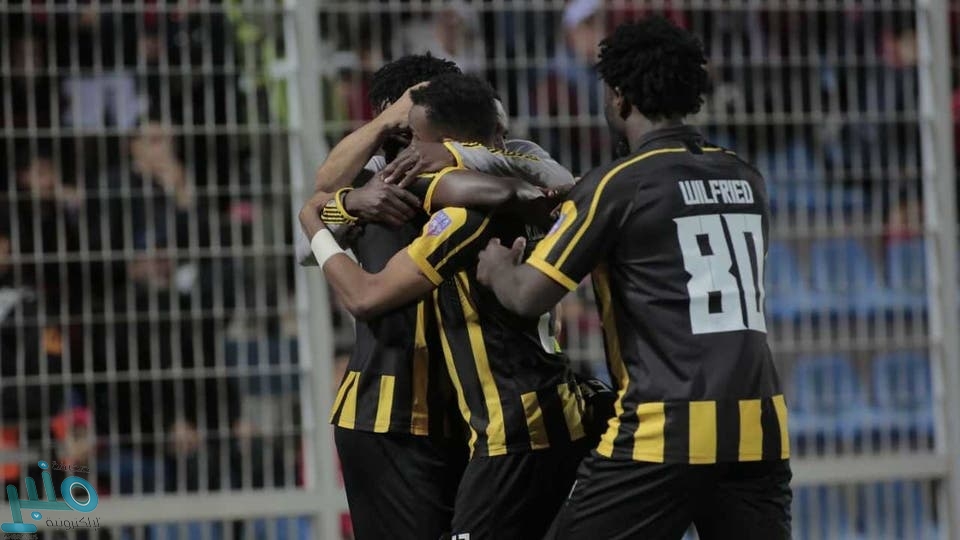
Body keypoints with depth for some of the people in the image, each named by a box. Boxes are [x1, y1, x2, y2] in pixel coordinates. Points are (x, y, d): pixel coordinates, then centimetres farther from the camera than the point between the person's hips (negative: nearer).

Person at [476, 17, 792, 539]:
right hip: (758, 429, 5)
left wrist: (497, 266, 19)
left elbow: (529, 296, -4)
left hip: (666, 434, -5)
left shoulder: (619, 184, -5)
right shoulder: (746, 181, 13)